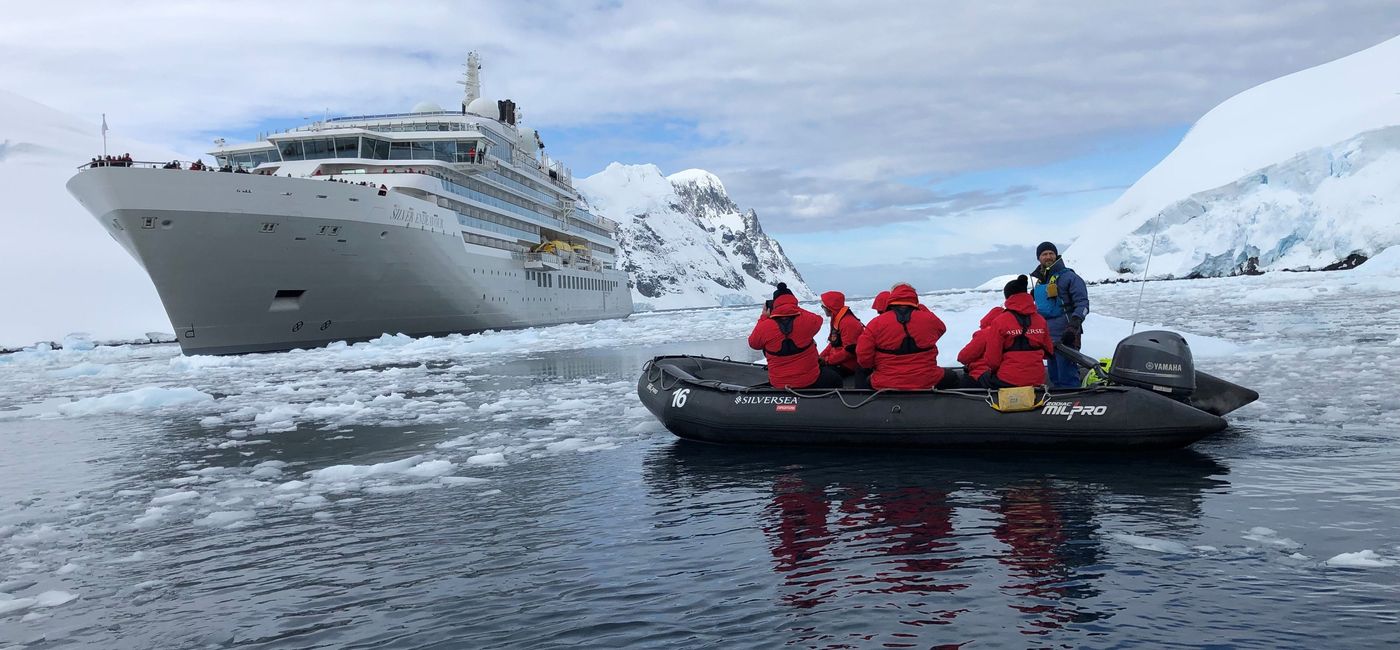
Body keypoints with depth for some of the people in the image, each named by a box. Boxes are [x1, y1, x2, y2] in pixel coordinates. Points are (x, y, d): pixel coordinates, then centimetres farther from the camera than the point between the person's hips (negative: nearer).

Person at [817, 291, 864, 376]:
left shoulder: (848, 323, -21)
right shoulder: (836, 320, 11)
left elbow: (849, 351, -23)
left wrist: (828, 360, -19)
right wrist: (822, 356, 5)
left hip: (849, 366, -10)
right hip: (839, 361, 10)